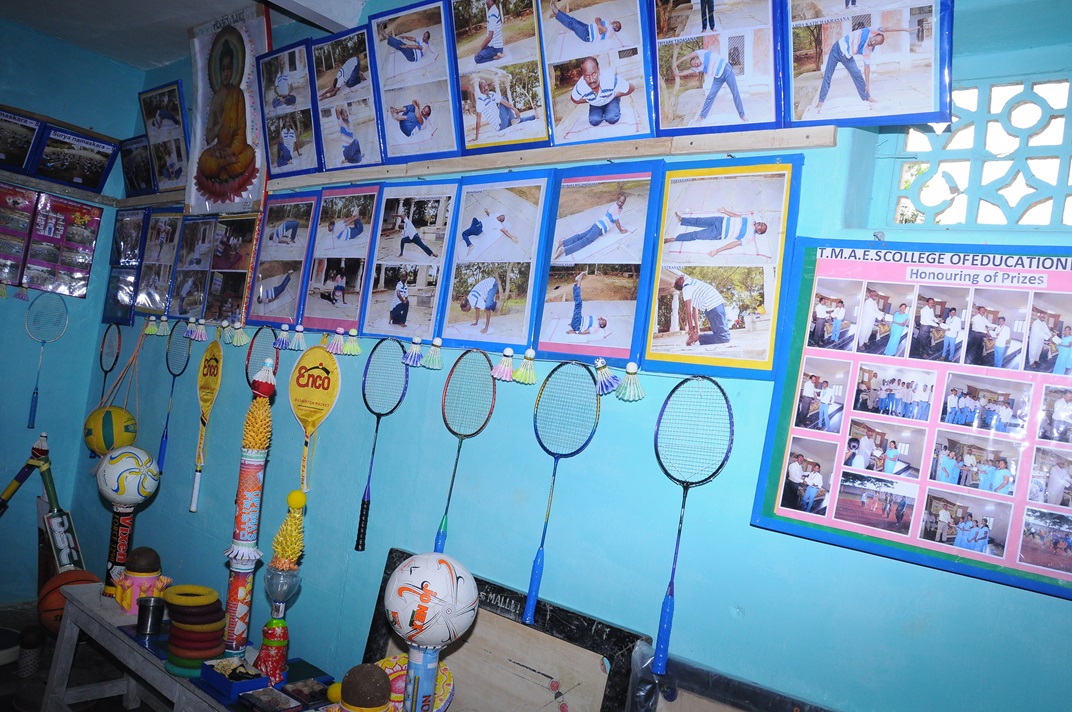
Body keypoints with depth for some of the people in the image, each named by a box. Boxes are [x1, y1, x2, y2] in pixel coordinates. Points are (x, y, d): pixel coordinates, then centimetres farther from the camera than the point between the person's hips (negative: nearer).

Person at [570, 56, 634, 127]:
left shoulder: (611, 79, -41)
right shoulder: (580, 87, -35)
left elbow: (631, 88, -26)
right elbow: (574, 99, -10)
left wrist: (613, 95, -26)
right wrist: (588, 100, -20)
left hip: (611, 99, -2)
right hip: (595, 104, 2)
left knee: (612, 119, -23)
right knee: (594, 121, -15)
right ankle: (602, 112, 18)